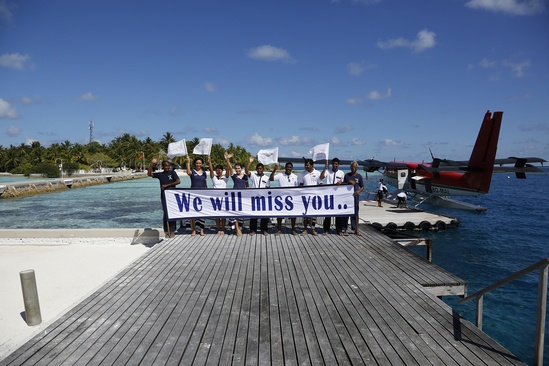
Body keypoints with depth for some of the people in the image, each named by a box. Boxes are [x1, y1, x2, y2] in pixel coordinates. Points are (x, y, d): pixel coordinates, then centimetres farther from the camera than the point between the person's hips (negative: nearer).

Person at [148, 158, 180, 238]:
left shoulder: (172, 172, 4)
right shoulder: (160, 174, 10)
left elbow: (178, 181, -5)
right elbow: (149, 174, 3)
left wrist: (167, 185, -7)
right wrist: (152, 164, -4)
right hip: (164, 196, 2)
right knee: (166, 213, 2)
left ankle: (172, 231, 6)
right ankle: (166, 231, 9)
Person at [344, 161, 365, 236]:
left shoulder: (359, 176, 5)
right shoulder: (347, 175, 6)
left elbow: (362, 187, 8)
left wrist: (359, 191, -11)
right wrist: (349, 182, -8)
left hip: (355, 196, 0)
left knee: (355, 213, 5)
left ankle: (356, 229, 13)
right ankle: (345, 229, 9)